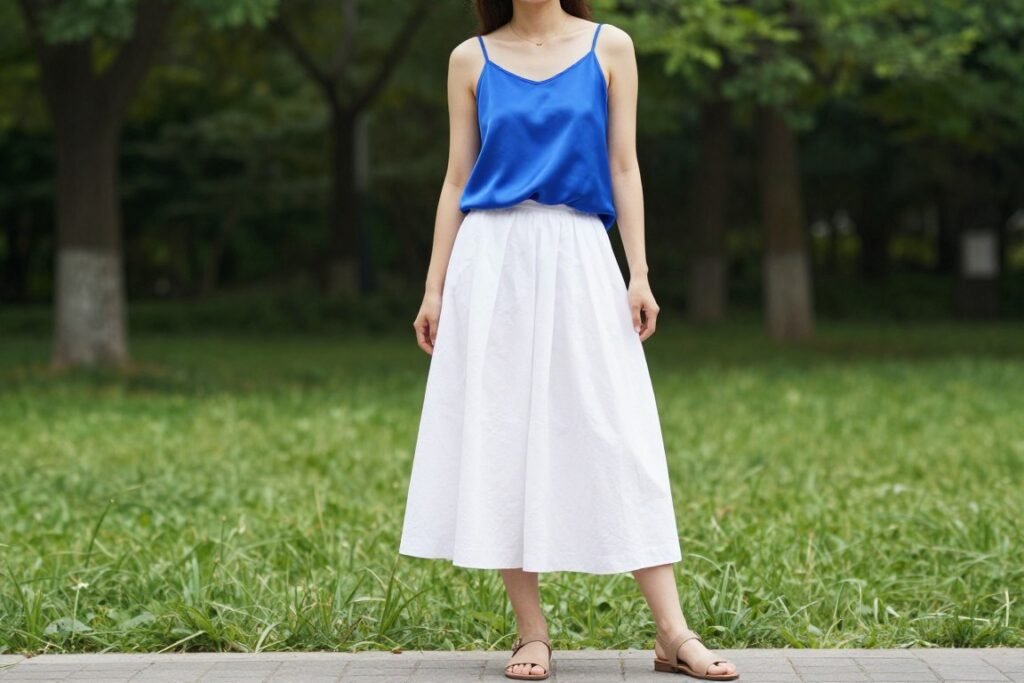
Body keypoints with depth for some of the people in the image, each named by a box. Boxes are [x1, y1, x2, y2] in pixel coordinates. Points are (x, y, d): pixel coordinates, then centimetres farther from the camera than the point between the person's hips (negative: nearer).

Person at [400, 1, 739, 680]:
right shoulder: (472, 59, 7)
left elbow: (623, 166, 4)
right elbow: (458, 180, 8)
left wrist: (639, 274, -3)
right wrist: (434, 287, 4)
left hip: (578, 260, -1)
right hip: (492, 262, 1)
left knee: (618, 439, -3)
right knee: (502, 436, 0)